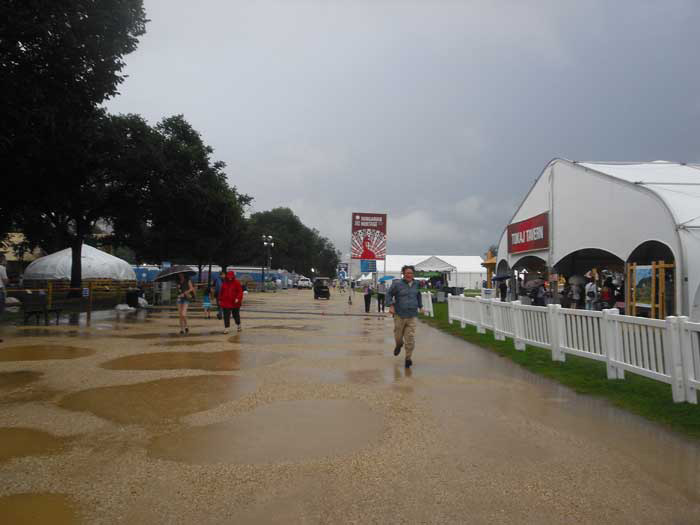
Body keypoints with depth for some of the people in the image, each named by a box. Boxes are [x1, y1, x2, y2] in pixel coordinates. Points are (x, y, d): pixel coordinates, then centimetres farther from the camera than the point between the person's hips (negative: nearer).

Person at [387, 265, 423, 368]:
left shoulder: (416, 284, 8)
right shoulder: (397, 284, -7)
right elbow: (389, 294, -1)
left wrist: (420, 306, 22)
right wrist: (391, 305, -12)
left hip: (412, 316, 2)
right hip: (399, 315, -2)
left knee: (410, 338, -4)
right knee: (398, 335, 11)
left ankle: (408, 358, 8)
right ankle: (399, 345, 47)